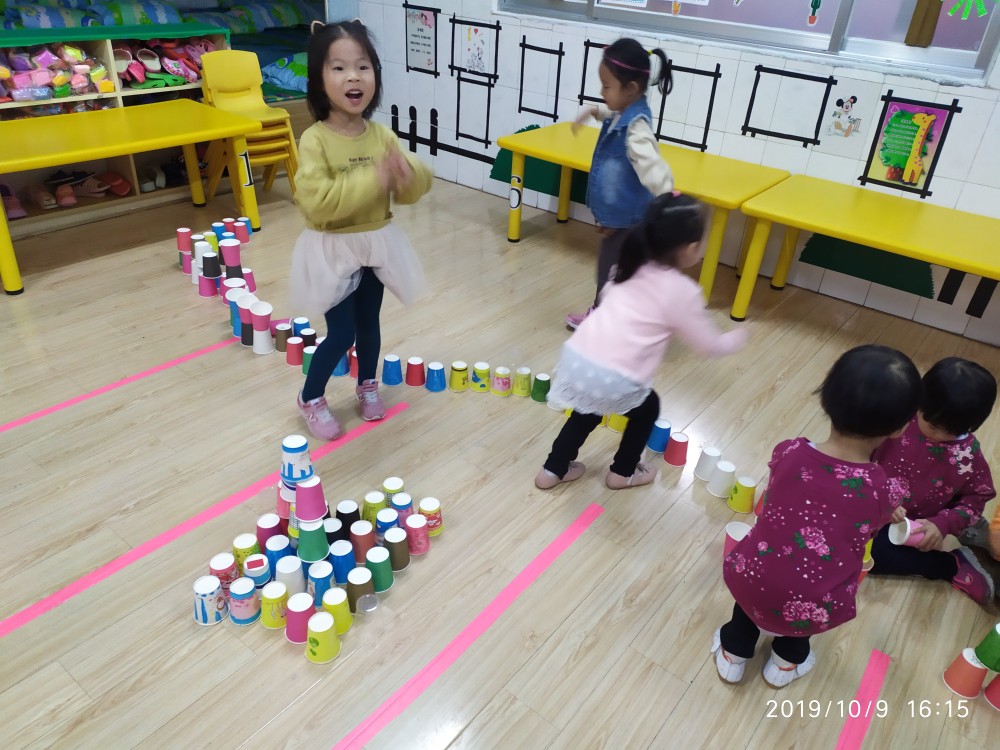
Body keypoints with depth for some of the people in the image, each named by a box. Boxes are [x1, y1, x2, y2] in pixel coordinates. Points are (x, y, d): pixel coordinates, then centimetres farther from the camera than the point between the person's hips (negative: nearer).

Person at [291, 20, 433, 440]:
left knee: (369, 324, 19)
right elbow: (316, 203, -30)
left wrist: (408, 176, -23)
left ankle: (367, 385, 44)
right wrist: (372, 180, -33)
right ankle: (310, 399, 25)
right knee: (342, 333, 0)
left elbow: (411, 192, 1)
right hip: (334, 250, -4)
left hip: (377, 245, 5)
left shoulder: (383, 136, -5)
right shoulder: (315, 140, -19)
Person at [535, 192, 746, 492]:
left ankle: (553, 469, 40)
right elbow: (710, 346, 7)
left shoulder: (630, 268, 12)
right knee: (647, 407, 26)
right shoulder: (684, 292, -3)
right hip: (611, 379, -5)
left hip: (576, 357, 5)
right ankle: (622, 472, 40)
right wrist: (736, 338, 27)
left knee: (589, 409, 34)